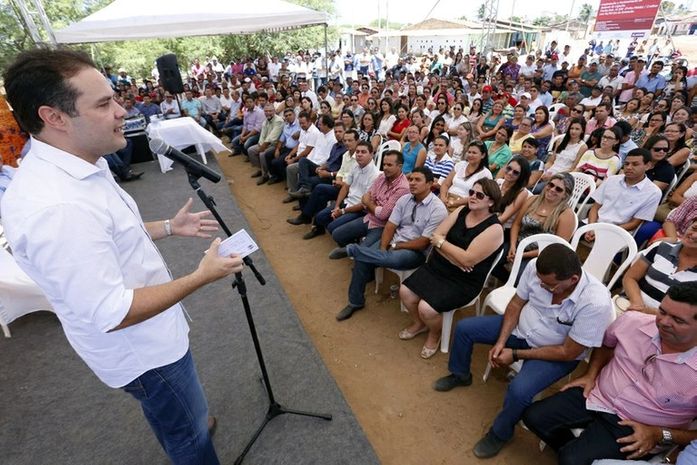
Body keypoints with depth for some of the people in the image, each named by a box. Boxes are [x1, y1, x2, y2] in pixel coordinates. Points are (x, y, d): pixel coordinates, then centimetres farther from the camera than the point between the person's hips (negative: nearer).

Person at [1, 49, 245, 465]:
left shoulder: (78, 168, -2)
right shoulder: (55, 206, -35)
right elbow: (111, 314, -31)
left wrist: (168, 227, 6)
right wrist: (202, 277, -25)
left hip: (150, 335, 9)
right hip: (143, 350, -9)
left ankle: (191, 424, 63)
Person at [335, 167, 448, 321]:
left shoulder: (438, 209, -15)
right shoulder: (404, 199, 2)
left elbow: (423, 243, -17)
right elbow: (390, 226, -1)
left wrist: (394, 246, -13)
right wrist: (382, 250, -17)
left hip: (416, 252, -5)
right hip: (394, 241, 5)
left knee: (391, 259, -38)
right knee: (362, 259, -16)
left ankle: (352, 249, -14)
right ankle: (355, 302, 3)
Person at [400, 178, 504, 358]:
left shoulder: (494, 229, -16)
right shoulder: (461, 211, 2)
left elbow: (467, 259, -24)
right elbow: (436, 236, -3)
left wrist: (441, 242, -14)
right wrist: (455, 258, -17)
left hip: (463, 281, -6)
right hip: (437, 267, 6)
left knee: (426, 308, -21)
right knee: (405, 291, -7)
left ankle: (435, 335, 16)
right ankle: (419, 324, 25)